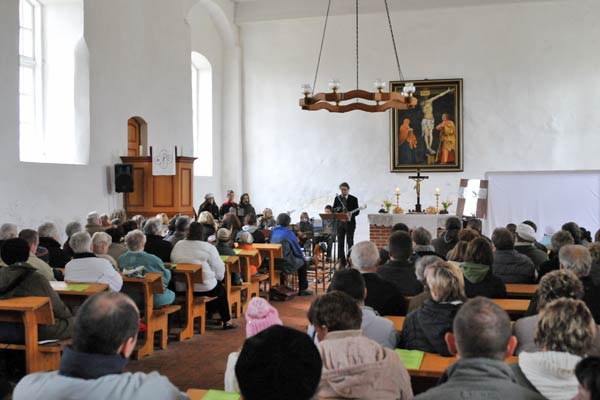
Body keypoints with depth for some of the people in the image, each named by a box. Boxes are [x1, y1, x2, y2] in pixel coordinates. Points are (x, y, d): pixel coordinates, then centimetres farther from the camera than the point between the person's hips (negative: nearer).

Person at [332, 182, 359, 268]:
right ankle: (342, 262, 9)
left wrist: (351, 214, -22)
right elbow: (333, 210, 9)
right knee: (340, 243, 3)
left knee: (350, 242, 0)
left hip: (350, 223, -3)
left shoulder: (353, 199, 0)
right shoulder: (337, 198, 8)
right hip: (340, 223, 3)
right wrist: (336, 210, -14)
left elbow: (357, 211, -2)